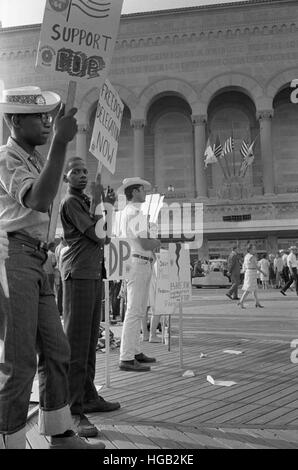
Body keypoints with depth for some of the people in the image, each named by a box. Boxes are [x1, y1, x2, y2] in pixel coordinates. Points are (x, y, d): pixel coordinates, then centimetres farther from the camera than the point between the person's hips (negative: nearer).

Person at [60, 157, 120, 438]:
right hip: (78, 275, -9)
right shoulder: (70, 202, -7)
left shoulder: (86, 201, 21)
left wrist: (106, 205, 11)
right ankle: (73, 411, -7)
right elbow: (97, 235, -14)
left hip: (94, 275, 9)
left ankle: (88, 398, 22)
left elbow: (101, 237, 20)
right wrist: (100, 203, 0)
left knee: (90, 342, 13)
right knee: (76, 344, -9)